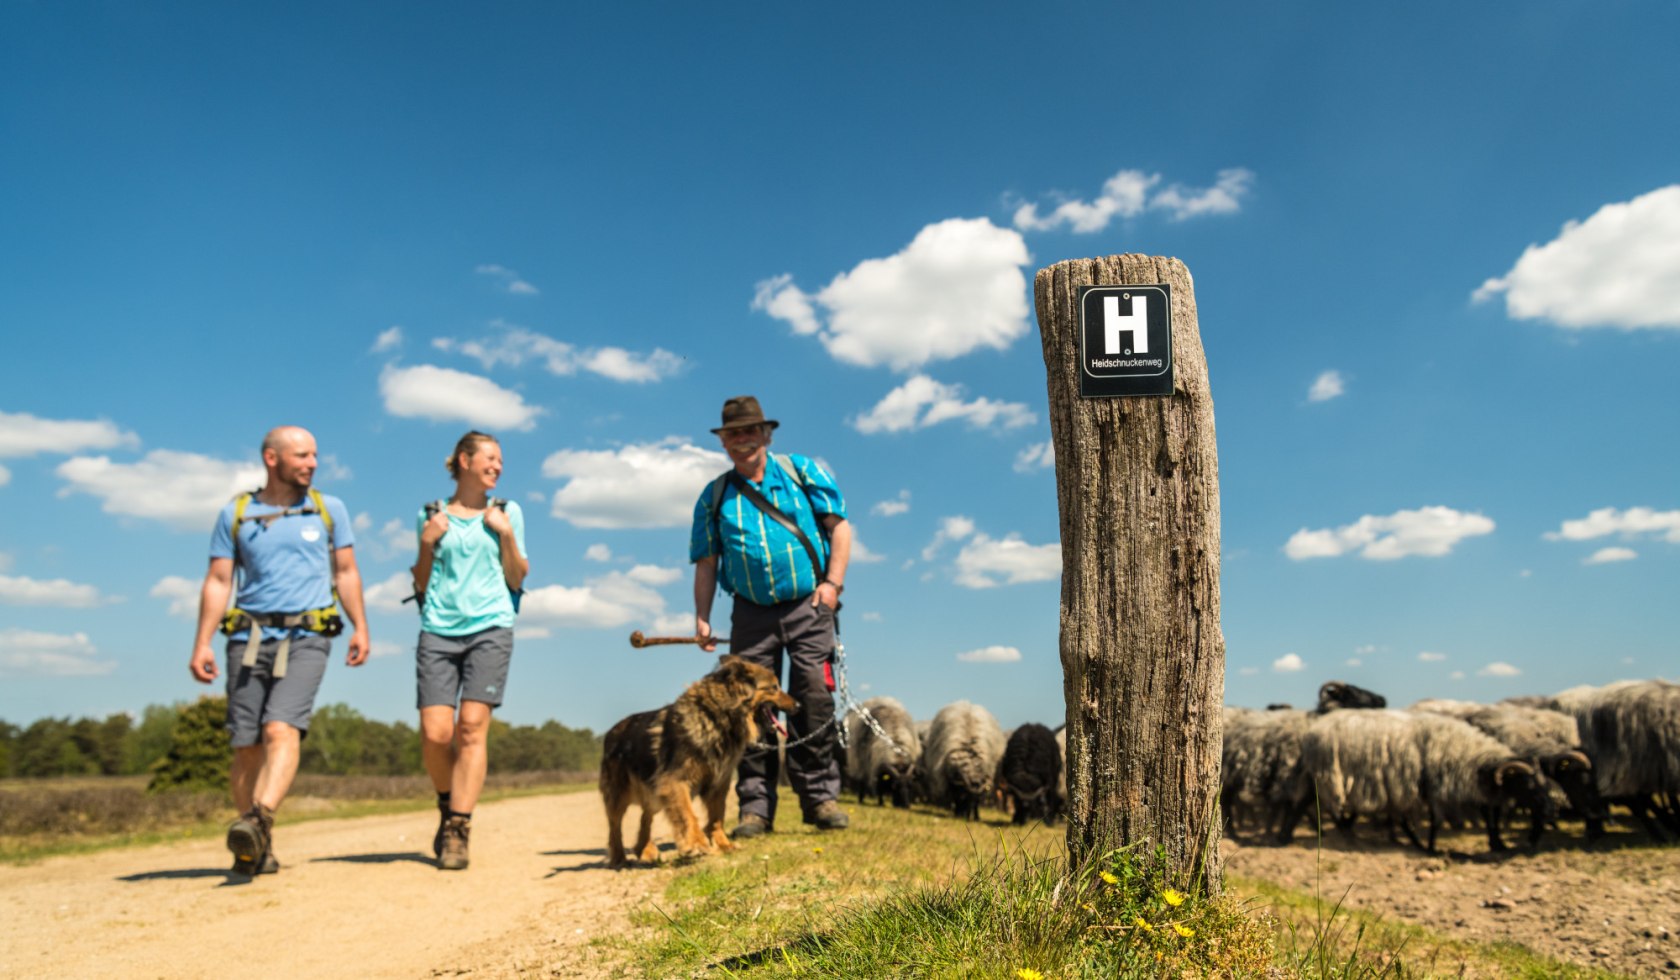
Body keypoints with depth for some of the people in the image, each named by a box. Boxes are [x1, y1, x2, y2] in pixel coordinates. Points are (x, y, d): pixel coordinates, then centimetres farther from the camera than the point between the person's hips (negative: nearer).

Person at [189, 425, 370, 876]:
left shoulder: (329, 509, 10)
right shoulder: (235, 514, 10)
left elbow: (346, 572, 12)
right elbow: (218, 581, 9)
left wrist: (360, 628, 2)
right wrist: (202, 644, 1)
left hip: (306, 637, -1)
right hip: (248, 637, 1)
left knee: (282, 728, -21)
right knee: (246, 744, 0)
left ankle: (258, 821, -34)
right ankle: (256, 850, 11)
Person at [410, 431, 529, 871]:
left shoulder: (506, 512, 13)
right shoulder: (432, 515, 13)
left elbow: (517, 579, 11)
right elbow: (421, 586, 16)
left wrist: (507, 534, -2)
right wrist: (427, 545, 0)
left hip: (489, 628, -1)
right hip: (438, 630, 1)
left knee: (472, 729, -9)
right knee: (434, 733, -7)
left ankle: (458, 831, -5)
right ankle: (448, 805, 21)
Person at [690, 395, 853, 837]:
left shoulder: (802, 472, 6)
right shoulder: (714, 496, 11)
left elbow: (839, 526, 5)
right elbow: (706, 562, 11)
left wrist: (832, 582, -7)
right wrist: (702, 617, 1)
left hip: (808, 606, -2)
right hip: (751, 614, 2)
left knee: (813, 697, -7)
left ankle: (820, 796, 2)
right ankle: (755, 806, 5)